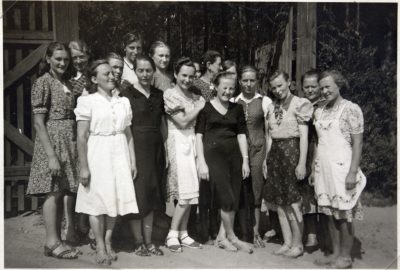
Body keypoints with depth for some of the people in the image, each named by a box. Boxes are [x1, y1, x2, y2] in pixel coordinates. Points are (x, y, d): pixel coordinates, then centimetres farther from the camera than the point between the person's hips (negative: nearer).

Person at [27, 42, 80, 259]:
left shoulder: (66, 83, 15)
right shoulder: (43, 82, -7)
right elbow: (39, 122, -12)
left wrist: (74, 147, 7)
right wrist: (51, 155, -18)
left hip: (69, 141, 7)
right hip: (52, 140, -7)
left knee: (61, 192, 10)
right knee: (53, 192, -2)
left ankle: (56, 239, 20)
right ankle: (51, 242, 9)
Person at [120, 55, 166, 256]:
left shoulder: (158, 95, 11)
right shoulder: (127, 93, -4)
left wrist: (164, 150, 10)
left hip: (155, 149, 5)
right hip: (136, 147, -5)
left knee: (152, 195, 10)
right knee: (137, 194, 1)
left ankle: (148, 241, 22)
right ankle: (138, 242, 15)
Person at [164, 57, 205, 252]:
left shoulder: (195, 97, 15)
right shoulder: (169, 94, -4)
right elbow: (182, 121, -10)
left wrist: (203, 103, 4)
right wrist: (200, 106, -3)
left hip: (193, 142, 6)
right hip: (178, 142, -6)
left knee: (189, 193, 7)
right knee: (186, 192, -8)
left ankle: (183, 233, 18)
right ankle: (173, 234, 7)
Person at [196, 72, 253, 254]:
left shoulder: (237, 109, 13)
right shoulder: (206, 108, 0)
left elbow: (241, 135, 12)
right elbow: (199, 136, -3)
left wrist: (245, 160, 4)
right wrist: (201, 162, -10)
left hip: (234, 155, 4)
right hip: (213, 155, -4)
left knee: (233, 200, 4)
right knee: (227, 198, -6)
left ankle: (223, 237, 20)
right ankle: (232, 237, 12)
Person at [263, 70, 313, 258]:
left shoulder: (299, 104, -5)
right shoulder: (272, 107, 13)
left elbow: (304, 135, -9)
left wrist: (302, 163, -14)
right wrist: (266, 159, 10)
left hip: (291, 151, -6)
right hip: (275, 152, 6)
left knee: (293, 201, -2)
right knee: (279, 200, 9)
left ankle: (297, 244, 14)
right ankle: (287, 243, 21)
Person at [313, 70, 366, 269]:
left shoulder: (351, 109, -6)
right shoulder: (319, 111, 12)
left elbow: (357, 143, -9)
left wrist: (352, 172, -15)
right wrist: (314, 168, 12)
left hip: (341, 168, -6)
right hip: (323, 169, 6)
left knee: (344, 214, 2)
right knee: (330, 213, 11)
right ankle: (335, 253, 24)